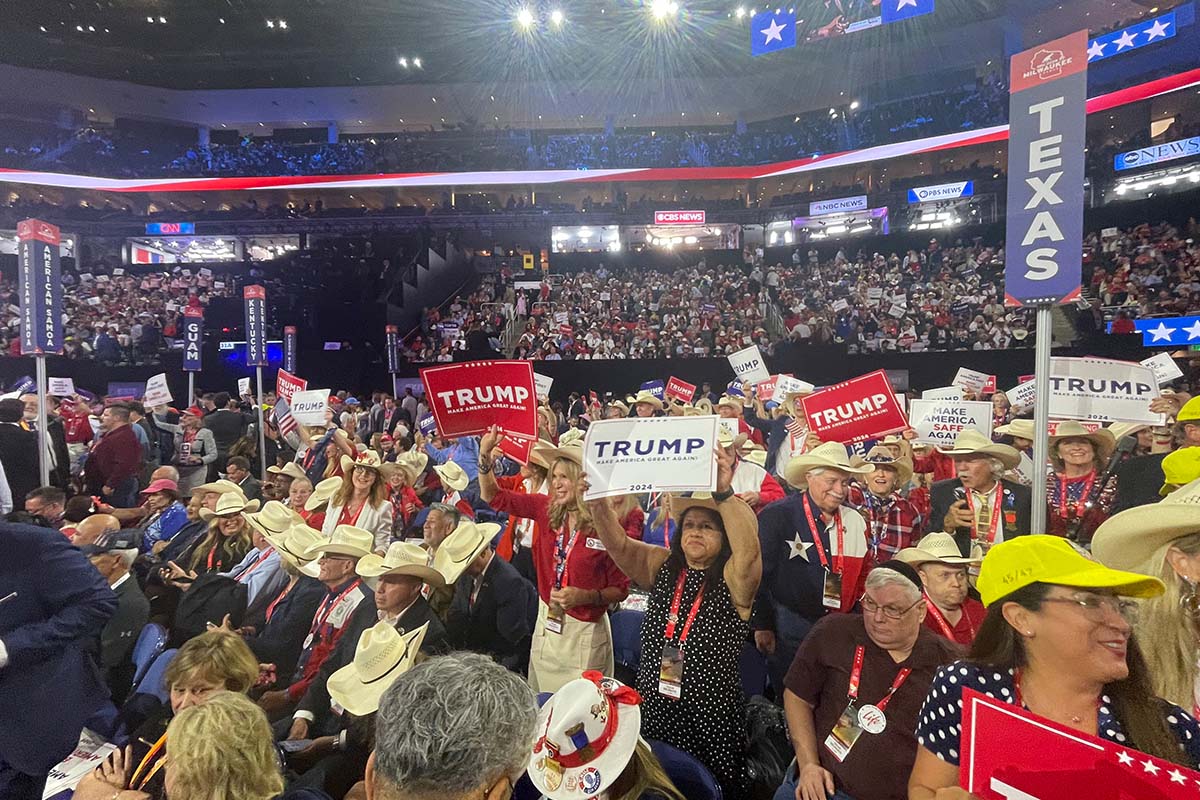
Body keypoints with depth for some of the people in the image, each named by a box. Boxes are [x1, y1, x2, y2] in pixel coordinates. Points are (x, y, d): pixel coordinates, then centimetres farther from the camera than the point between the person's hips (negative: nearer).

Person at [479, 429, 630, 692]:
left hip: (584, 631, -5)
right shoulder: (547, 510, -3)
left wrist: (586, 596, -23)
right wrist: (485, 454, -6)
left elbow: (621, 589, -8)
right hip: (546, 624, 5)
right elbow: (493, 496, 5)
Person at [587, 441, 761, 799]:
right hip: (654, 708, 4)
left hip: (712, 715, -3)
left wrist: (724, 493, -45)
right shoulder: (663, 566, 3)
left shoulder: (734, 579, -9)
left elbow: (748, 549, -31)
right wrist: (597, 501, -26)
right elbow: (618, 544, -9)